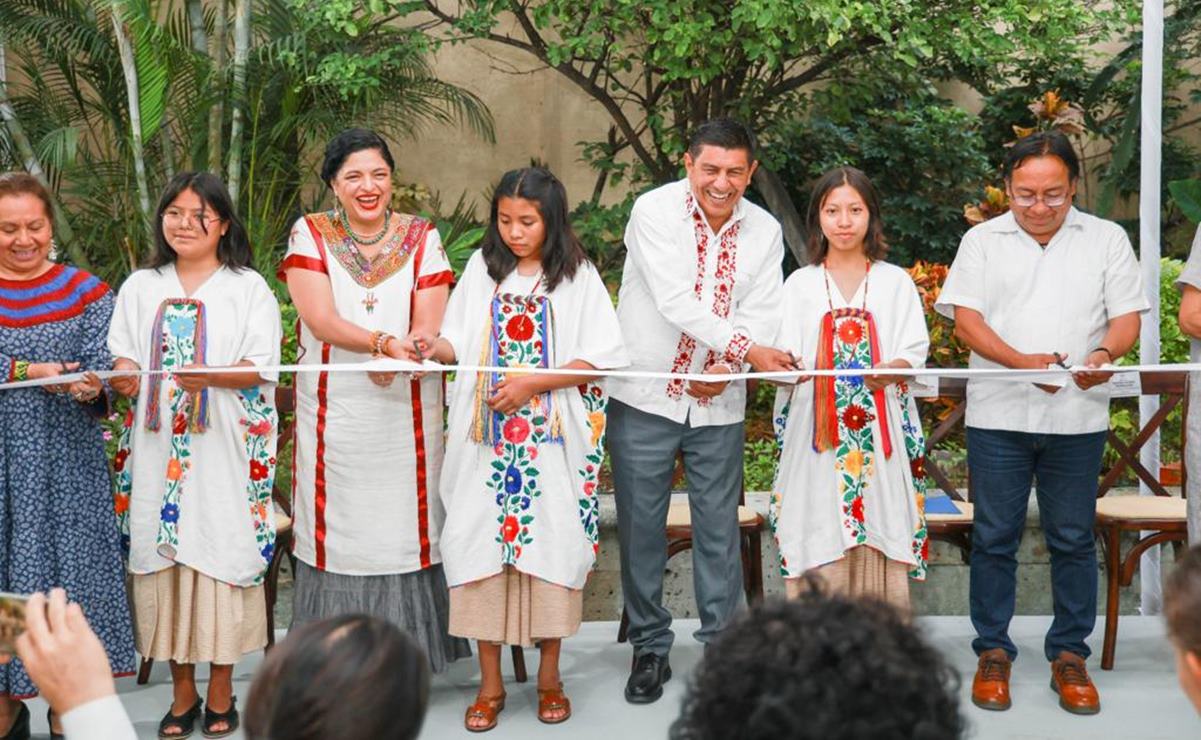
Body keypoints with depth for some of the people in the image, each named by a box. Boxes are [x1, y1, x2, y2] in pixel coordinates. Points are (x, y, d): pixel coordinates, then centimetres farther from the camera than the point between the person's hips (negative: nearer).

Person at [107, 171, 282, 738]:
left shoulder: (248, 288, 5)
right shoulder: (140, 288, 14)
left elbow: (260, 368, -4)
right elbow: (121, 359, 8)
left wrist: (210, 377, -22)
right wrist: (124, 376, -16)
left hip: (224, 450, -3)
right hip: (157, 449, 3)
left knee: (223, 554, -3)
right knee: (163, 557, 2)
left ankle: (221, 692, 9)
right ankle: (182, 693, 13)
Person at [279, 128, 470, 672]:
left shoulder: (421, 237, 5)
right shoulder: (310, 235, 2)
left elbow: (428, 327, -3)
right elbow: (320, 320, -11)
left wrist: (401, 355, -25)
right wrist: (384, 342, -28)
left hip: (406, 410, 1)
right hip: (333, 413, -1)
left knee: (404, 525, 2)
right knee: (339, 532, 2)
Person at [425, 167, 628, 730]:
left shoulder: (577, 276, 0)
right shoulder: (482, 269, 7)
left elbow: (604, 357, -5)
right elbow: (458, 341, 8)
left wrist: (533, 383, -13)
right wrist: (437, 349, -15)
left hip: (552, 441, -2)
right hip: (487, 438, 2)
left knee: (550, 545, 2)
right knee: (483, 545, 1)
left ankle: (549, 676, 17)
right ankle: (490, 682, 12)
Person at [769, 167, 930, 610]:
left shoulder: (895, 282, 11)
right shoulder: (800, 284, 12)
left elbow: (914, 350, 2)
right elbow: (783, 353, 3)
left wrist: (893, 369, -21)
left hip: (879, 432, 0)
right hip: (817, 430, 0)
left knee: (878, 543, -3)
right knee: (819, 548, -4)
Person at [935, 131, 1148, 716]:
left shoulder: (1107, 239, 8)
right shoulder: (982, 241, 7)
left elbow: (1127, 316, 3)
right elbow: (965, 319, -1)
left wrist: (1106, 353, -20)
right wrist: (1022, 361, -18)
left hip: (1078, 418, 0)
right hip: (998, 416, 0)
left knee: (1073, 540, 5)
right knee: (994, 538, 5)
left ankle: (1069, 655, 17)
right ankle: (993, 652, 16)